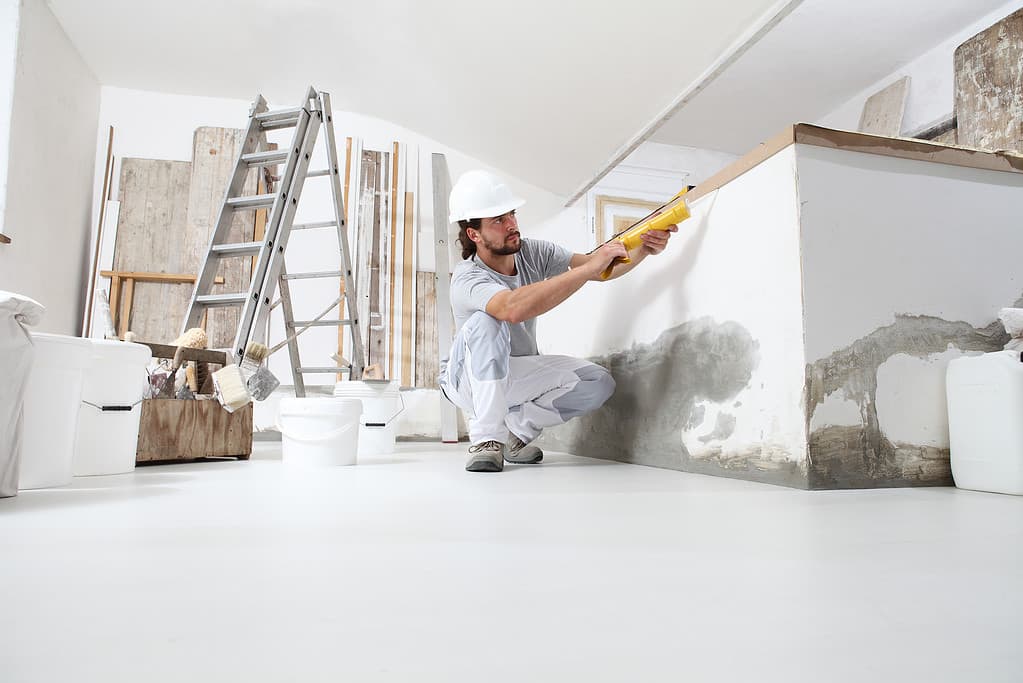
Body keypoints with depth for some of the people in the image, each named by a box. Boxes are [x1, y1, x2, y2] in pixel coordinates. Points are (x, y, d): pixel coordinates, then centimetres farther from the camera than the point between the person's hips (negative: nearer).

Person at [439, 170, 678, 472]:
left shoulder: (533, 252, -9)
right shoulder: (467, 279, -28)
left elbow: (603, 268, -12)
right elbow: (514, 308, -50)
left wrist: (644, 249, -33)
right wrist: (588, 268, -48)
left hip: (517, 373, 6)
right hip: (468, 378, -5)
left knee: (599, 383, -15)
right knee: (486, 322, -37)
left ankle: (515, 430, 0)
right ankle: (486, 439, -25)